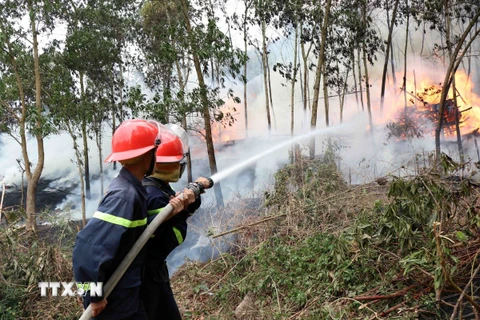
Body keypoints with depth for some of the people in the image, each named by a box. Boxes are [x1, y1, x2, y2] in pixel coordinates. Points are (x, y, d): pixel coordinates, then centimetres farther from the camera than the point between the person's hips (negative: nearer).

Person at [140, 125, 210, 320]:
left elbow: (181, 211, 14)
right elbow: (171, 242, -25)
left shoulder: (157, 187, 4)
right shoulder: (154, 196, -26)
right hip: (145, 274, -10)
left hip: (154, 271, 10)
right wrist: (182, 210, -30)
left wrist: (193, 193, 0)